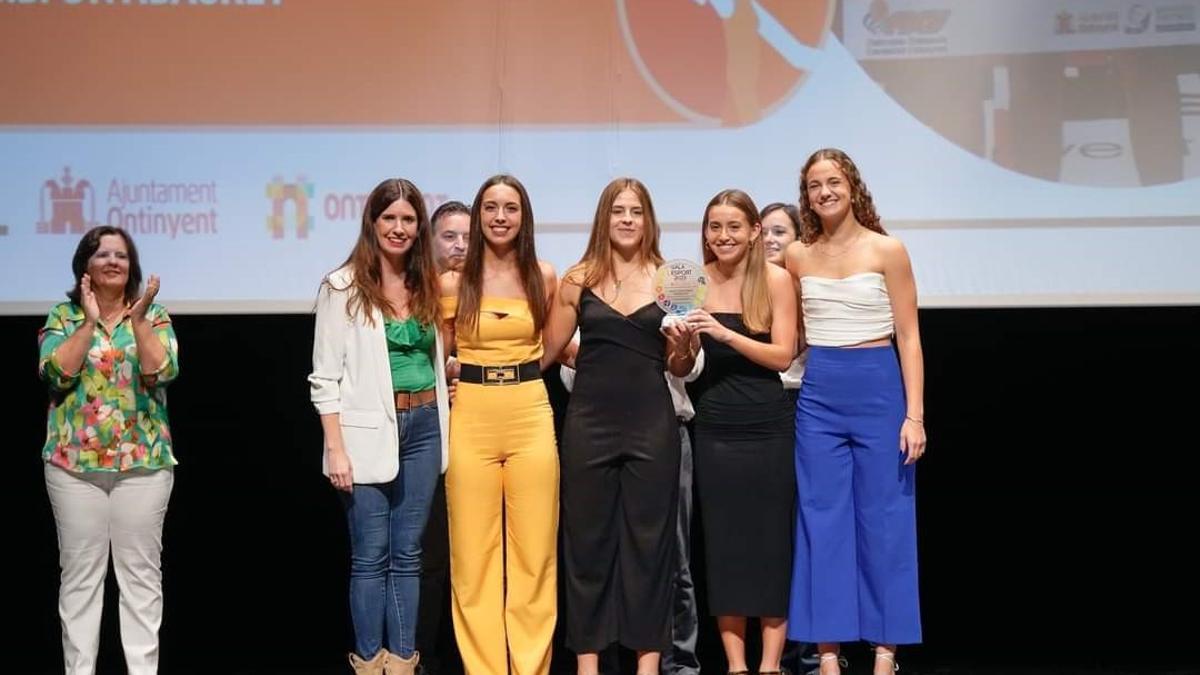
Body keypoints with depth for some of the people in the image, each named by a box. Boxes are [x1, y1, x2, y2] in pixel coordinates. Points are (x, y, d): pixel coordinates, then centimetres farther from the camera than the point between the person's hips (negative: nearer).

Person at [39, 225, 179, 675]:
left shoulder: (155, 316, 5)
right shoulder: (63, 316, 6)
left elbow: (161, 372, -11)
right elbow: (56, 372, -11)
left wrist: (137, 319, -18)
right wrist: (89, 321, -14)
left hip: (143, 462, 0)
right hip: (74, 463, 0)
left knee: (140, 571, 2)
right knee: (80, 572, 3)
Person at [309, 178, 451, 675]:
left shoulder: (426, 286, 11)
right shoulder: (343, 286, -5)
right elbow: (325, 377, -7)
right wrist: (335, 448, -13)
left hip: (423, 428, 5)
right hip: (368, 430, -5)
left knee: (407, 554, 8)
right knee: (371, 555, 0)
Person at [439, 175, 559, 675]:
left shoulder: (544, 278, 5)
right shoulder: (453, 282, 2)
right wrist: (462, 379, -2)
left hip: (531, 415, 1)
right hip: (471, 418, -1)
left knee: (533, 550, 3)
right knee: (474, 553, 2)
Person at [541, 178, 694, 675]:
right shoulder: (578, 279, 4)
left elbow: (678, 369, 11)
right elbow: (548, 351, 7)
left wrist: (683, 347, -9)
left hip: (651, 422, 0)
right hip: (590, 420, 0)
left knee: (648, 537, 4)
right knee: (587, 537, 4)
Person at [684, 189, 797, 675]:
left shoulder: (775, 280, -3)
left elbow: (783, 356, -9)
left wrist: (724, 333, -20)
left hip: (767, 426, -2)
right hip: (714, 428, 3)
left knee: (771, 539, 0)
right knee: (722, 542, 3)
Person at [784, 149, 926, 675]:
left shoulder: (887, 251, -2)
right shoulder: (797, 257, 6)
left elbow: (908, 337, -3)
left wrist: (915, 414, -9)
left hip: (878, 391, -2)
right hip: (819, 396, 3)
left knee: (883, 520, 2)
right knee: (823, 523, 3)